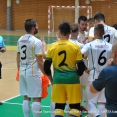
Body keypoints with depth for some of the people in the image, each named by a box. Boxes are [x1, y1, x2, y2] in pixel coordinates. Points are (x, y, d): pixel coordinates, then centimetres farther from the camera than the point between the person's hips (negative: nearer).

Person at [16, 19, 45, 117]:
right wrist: (45, 74, -8)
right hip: (33, 73, -7)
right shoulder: (36, 41, -15)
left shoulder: (20, 40, 6)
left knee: (26, 97, 13)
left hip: (23, 72, 7)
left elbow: (18, 58, 13)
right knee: (36, 98, 0)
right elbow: (40, 62, -16)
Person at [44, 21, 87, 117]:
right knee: (75, 106, 6)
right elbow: (81, 66, -4)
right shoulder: (75, 47, -4)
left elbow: (46, 66, 2)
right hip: (72, 79, -2)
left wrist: (51, 79, 17)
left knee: (59, 106, 10)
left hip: (58, 79, 2)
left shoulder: (52, 47, 1)